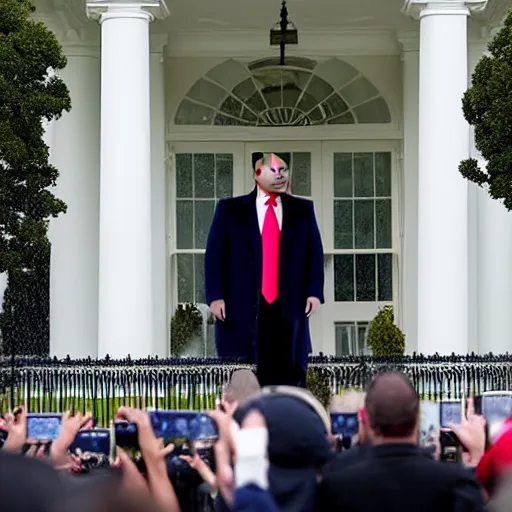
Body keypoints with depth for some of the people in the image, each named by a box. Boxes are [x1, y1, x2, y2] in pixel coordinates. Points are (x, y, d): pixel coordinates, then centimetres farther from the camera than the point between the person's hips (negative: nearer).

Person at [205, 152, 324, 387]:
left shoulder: (303, 209, 12)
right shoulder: (230, 209, 7)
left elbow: (314, 253, 10)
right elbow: (214, 254, 4)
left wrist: (314, 292, -2)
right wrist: (215, 296, -5)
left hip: (289, 309, 2)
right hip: (243, 310, -1)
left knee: (289, 378, -2)